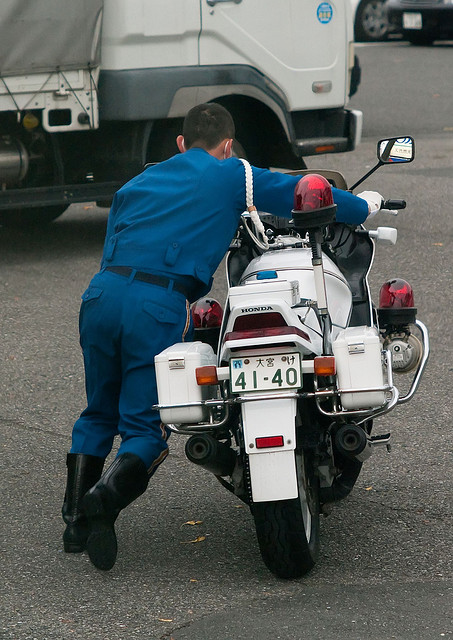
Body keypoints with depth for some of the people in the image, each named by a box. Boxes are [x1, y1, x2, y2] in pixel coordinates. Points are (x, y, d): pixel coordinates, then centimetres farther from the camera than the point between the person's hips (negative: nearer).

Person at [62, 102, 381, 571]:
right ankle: (106, 497, -24)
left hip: (102, 291, 5)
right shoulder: (230, 176, 13)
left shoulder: (136, 183, 27)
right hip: (160, 306, -5)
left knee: (99, 414, 22)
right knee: (145, 427, 3)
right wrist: (363, 207, 32)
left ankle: (74, 517, 13)